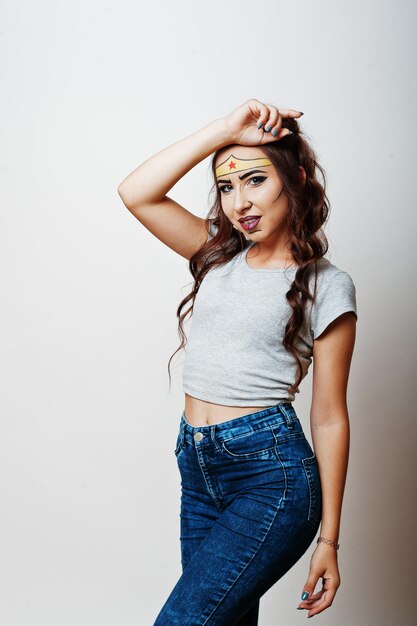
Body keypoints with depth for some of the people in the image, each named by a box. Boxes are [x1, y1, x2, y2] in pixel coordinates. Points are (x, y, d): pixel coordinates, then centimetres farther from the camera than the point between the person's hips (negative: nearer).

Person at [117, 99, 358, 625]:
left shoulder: (327, 286, -4)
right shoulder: (220, 255, 11)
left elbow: (330, 418, -4)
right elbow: (136, 192, -1)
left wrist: (329, 540, -3)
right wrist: (227, 130, -7)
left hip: (271, 473, -6)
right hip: (199, 470, 6)